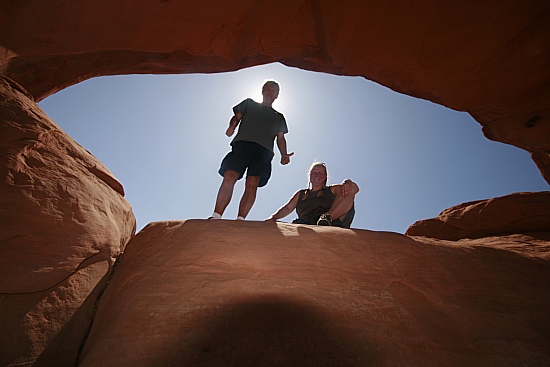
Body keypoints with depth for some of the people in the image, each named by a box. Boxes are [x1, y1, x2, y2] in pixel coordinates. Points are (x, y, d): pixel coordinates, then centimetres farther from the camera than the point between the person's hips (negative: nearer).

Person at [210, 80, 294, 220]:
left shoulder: (279, 117, 31)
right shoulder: (249, 103, 31)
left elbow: (280, 138, 21)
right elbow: (236, 117, 18)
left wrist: (284, 155, 2)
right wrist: (232, 126, -6)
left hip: (263, 150, 1)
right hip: (242, 144, -1)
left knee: (252, 184, -20)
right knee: (229, 177, -21)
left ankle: (240, 219, -23)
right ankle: (216, 216, -22)